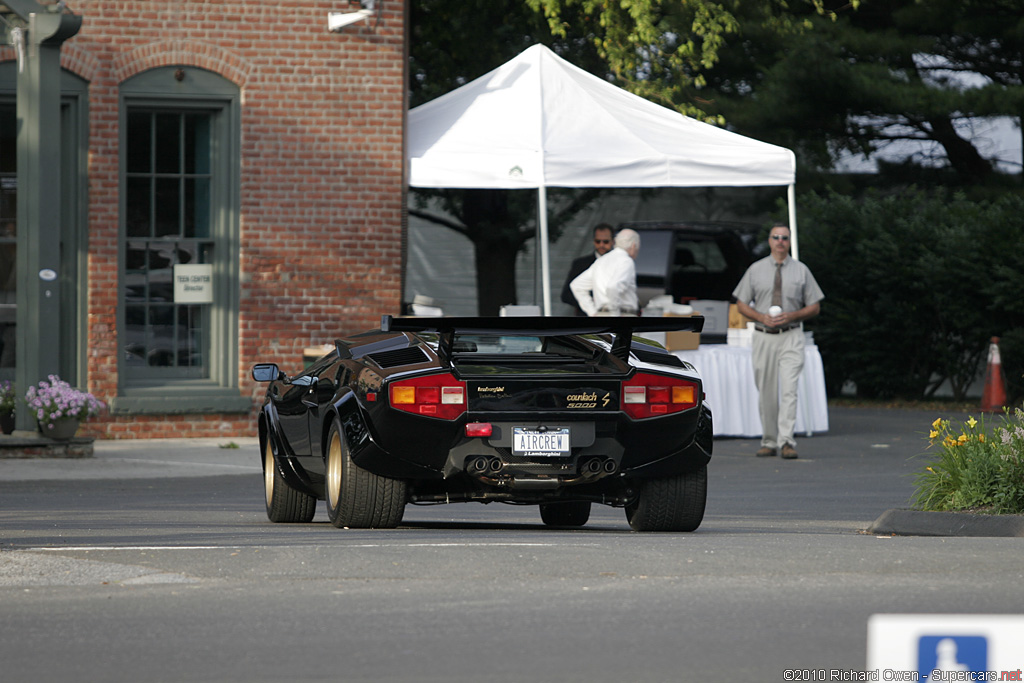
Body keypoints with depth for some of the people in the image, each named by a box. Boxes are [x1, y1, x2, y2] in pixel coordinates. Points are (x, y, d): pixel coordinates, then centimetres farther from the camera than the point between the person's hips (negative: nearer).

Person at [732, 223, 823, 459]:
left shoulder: (801, 271, 5)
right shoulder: (755, 270, 7)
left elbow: (814, 307, 8)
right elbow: (741, 304, 10)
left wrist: (791, 316, -10)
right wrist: (762, 317, -8)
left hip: (791, 337, -2)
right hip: (763, 337, 2)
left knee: (789, 390, -14)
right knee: (766, 393, 5)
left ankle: (786, 441, -19)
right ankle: (769, 441, 15)